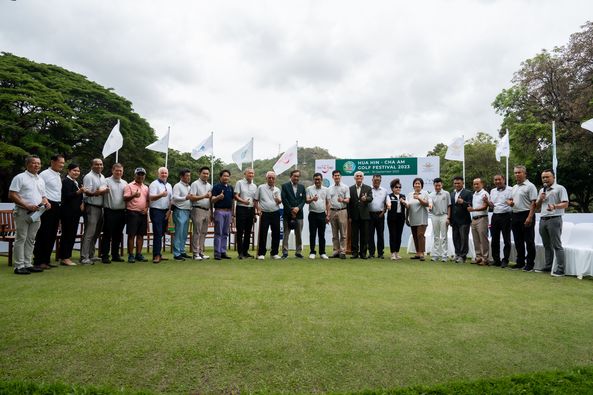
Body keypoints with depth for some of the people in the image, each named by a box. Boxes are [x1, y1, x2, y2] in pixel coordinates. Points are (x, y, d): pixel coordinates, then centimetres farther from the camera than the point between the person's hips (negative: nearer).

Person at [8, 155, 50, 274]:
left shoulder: (41, 180, 17)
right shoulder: (20, 177, -4)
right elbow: (12, 195, -11)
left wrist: (46, 202, 1)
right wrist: (27, 206, -19)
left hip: (36, 213, 6)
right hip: (23, 212, -6)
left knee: (30, 239, 9)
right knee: (21, 239, -2)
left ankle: (27, 264, 15)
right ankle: (19, 266, 2)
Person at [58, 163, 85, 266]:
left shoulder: (76, 182, 18)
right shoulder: (66, 181, -9)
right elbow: (67, 196, -20)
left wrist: (81, 204, 11)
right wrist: (78, 192, -33)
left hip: (75, 213, 9)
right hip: (68, 212, -9)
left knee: (72, 235, 11)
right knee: (67, 234, -5)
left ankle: (67, 256, 18)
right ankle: (65, 258, 1)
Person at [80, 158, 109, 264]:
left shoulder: (102, 177, 17)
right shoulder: (89, 177, -7)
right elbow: (87, 192, -15)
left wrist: (105, 191, 3)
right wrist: (99, 192, -28)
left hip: (100, 207, 8)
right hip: (91, 207, -8)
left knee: (96, 233, 12)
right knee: (89, 233, -10)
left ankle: (91, 255, 20)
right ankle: (84, 257, -6)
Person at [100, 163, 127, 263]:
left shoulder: (125, 183, 15)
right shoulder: (107, 181, 1)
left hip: (121, 212, 5)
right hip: (110, 212, -5)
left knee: (118, 235, 10)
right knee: (107, 235, -1)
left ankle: (115, 255, 19)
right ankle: (105, 256, 5)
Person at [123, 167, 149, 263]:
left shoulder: (146, 188, 17)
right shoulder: (129, 186, 1)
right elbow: (125, 198, -9)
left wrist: (146, 208, 1)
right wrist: (134, 195, -27)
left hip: (143, 213, 5)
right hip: (132, 213, -5)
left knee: (141, 235, 7)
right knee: (131, 235, -3)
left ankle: (139, 254, 14)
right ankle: (131, 255, 3)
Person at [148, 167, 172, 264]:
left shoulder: (169, 186, 17)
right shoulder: (154, 184, -3)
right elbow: (151, 197, -14)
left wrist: (169, 211, 5)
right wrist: (161, 195, -32)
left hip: (165, 211, 6)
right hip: (156, 211, -6)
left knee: (162, 233, 9)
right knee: (157, 233, -11)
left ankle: (159, 253, 16)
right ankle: (156, 255, -10)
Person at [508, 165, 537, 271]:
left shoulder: (530, 186, -7)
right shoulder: (514, 187, 16)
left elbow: (533, 203, -14)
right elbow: (510, 199, 25)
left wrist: (529, 217, -22)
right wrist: (509, 202, 0)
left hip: (526, 215, -8)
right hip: (515, 216, 8)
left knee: (529, 241, -1)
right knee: (518, 241, 12)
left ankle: (530, 264, 6)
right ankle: (520, 263, 20)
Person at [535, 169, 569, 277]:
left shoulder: (560, 188, -1)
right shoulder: (542, 190, 19)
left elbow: (565, 204, -11)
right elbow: (537, 207, 21)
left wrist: (554, 206, -30)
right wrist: (540, 199, 2)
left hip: (554, 219, -6)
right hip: (542, 220, 7)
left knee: (557, 245, -6)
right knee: (547, 245, 11)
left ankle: (560, 269, -3)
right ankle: (548, 267, 18)